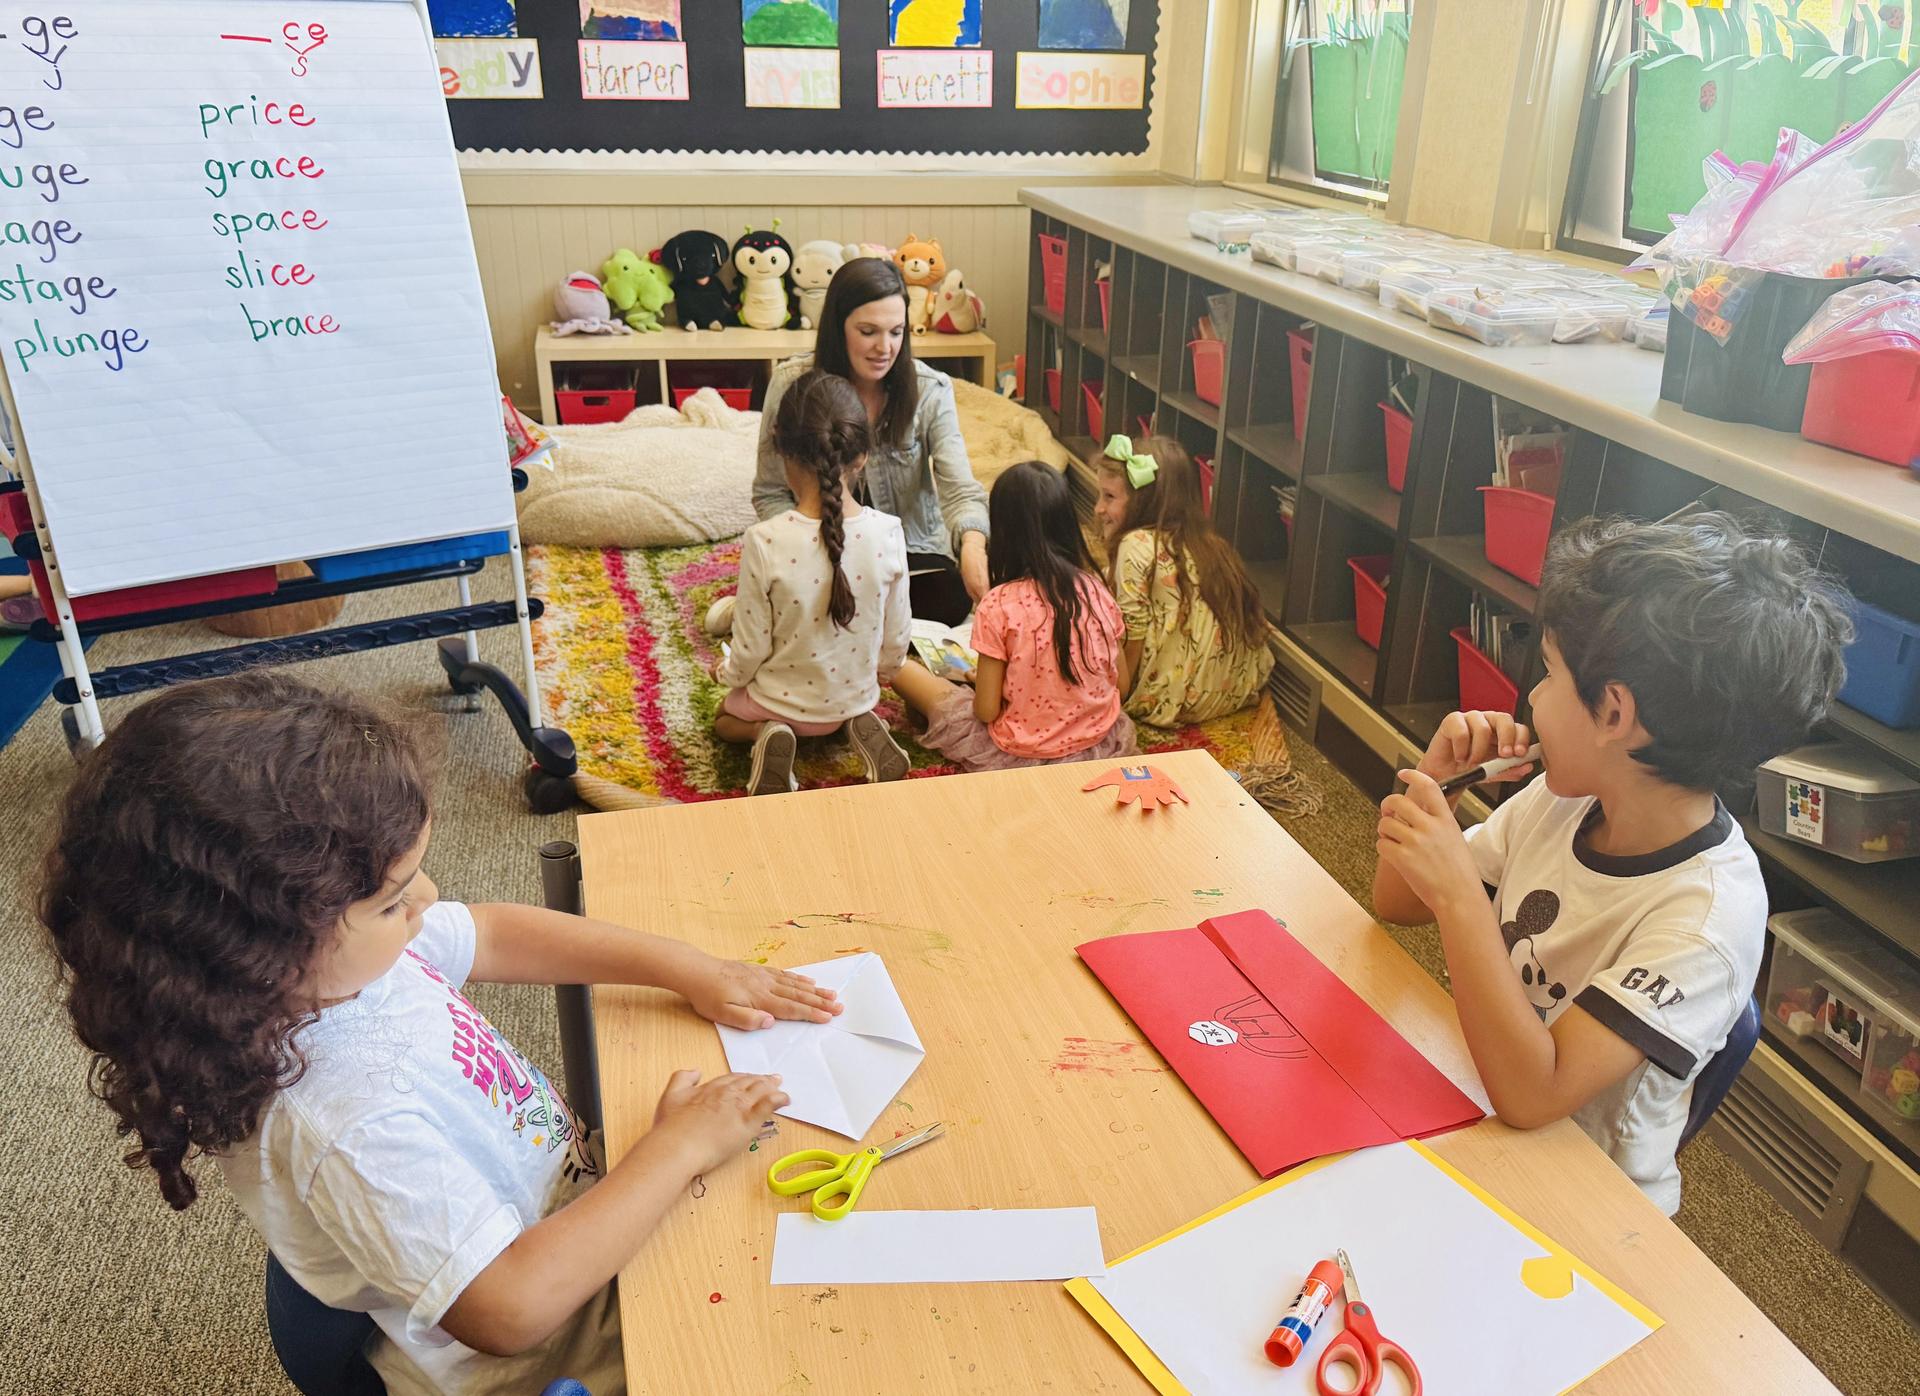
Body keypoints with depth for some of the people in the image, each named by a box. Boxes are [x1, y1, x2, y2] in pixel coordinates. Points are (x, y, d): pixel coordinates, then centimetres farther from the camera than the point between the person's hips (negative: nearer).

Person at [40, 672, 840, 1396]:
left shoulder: (348, 948, -14)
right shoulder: (346, 1128, -38)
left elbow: (496, 934, 3)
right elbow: (511, 1309, -34)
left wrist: (689, 970, -4)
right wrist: (677, 1150, -27)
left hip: (571, 1210, 8)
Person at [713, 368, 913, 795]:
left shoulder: (765, 541, -28)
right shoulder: (887, 532, -20)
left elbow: (751, 648, -16)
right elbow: (897, 635, -6)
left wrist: (728, 674, 7)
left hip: (781, 699, -3)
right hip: (855, 694, 3)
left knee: (724, 719, 31)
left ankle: (767, 735, -1)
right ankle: (861, 727, 7)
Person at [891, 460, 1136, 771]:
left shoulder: (998, 606, -18)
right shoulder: (1096, 590, -6)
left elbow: (986, 711, -14)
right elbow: (1119, 685, 3)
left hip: (1021, 758, -3)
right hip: (1102, 747, 3)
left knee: (902, 668, 7)